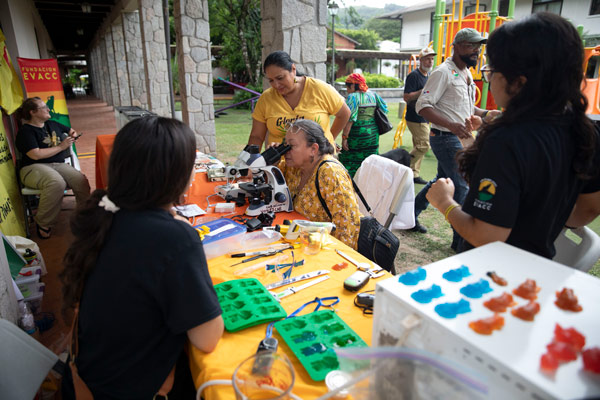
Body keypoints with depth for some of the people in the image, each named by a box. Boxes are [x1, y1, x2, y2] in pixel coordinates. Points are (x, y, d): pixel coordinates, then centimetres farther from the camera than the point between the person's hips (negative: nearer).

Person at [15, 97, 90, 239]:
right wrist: (61, 146, -7)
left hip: (59, 164, 5)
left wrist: (73, 135, 14)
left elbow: (71, 131, 39)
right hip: (34, 168, -5)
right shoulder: (25, 131, 0)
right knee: (57, 183, -39)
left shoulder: (52, 124, 21)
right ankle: (43, 224, -19)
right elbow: (36, 155, -14)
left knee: (81, 181, -28)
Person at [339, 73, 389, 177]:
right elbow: (384, 109, 14)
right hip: (373, 134, 7)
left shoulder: (352, 97, -12)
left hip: (357, 135, -7)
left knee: (350, 164, 1)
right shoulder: (373, 95, 8)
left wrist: (344, 137, -18)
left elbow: (349, 118, -20)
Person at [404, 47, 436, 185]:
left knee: (419, 147, 10)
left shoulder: (429, 76, 17)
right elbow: (407, 97, -20)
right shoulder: (414, 75, -12)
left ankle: (414, 174, 17)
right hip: (415, 118, -9)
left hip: (424, 118, 9)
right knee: (424, 145, -12)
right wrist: (424, 91, -23)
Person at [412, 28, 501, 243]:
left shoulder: (467, 74, 16)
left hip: (458, 138, 10)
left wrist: (485, 113, 7)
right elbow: (423, 106, -21)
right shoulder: (443, 72, -14)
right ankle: (461, 240, 9)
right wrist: (451, 125, -32)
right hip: (445, 138, -10)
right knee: (462, 186, -4)